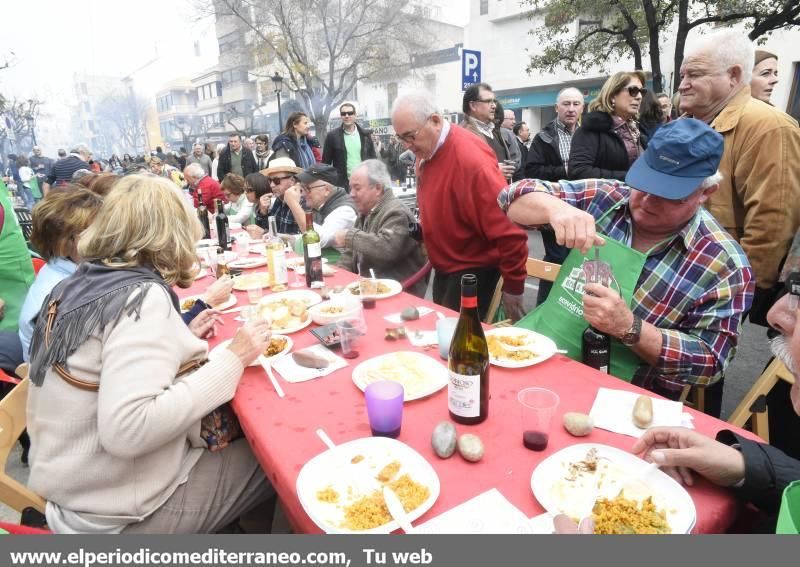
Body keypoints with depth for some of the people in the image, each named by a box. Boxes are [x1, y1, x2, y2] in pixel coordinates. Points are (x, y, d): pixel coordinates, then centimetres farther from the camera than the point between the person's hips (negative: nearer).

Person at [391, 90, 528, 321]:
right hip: (444, 268, 8)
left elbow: (509, 231, -25)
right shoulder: (426, 151, 0)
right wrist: (435, 255, 16)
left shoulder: (471, 159, -27)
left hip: (472, 271, -8)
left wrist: (513, 287, -17)